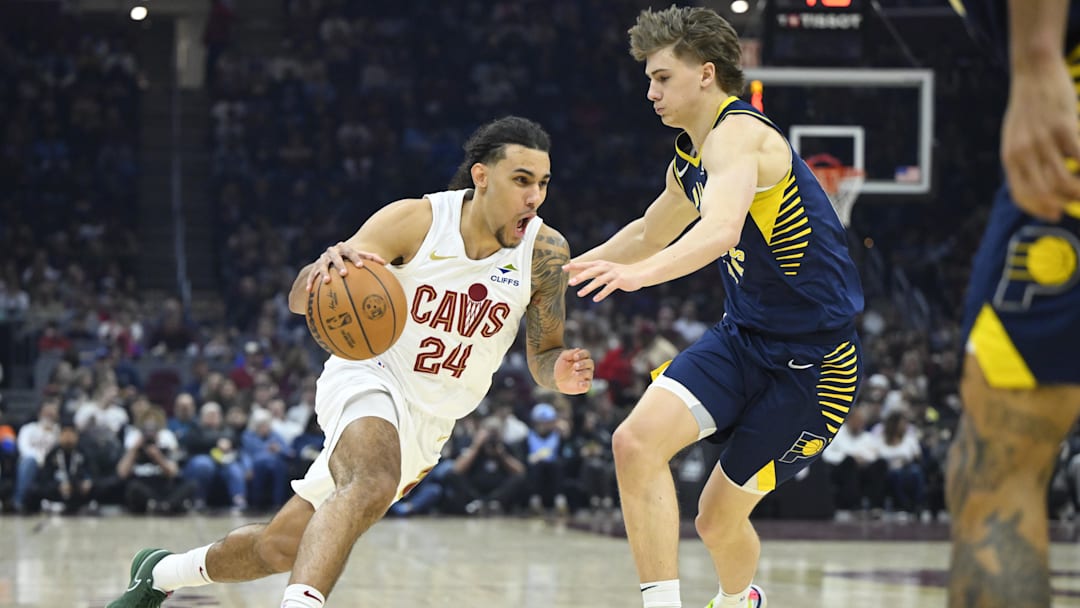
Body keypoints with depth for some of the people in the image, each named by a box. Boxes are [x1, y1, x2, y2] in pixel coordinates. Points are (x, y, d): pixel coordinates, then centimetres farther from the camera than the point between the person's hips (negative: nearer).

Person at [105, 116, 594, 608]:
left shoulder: (545, 252, -10)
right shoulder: (414, 220, -16)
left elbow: (543, 354, 2)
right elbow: (301, 300, -18)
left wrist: (558, 373, -23)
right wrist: (325, 269, -43)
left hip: (427, 424, 4)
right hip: (369, 378, -4)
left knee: (281, 546, 7)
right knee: (371, 486, -39)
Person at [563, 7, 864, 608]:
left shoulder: (738, 132, -19)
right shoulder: (690, 161, 11)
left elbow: (722, 228, -39)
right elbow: (648, 234, 31)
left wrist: (642, 272, -55)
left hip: (813, 355, -8)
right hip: (745, 335, 8)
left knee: (720, 519, 0)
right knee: (637, 442, -15)